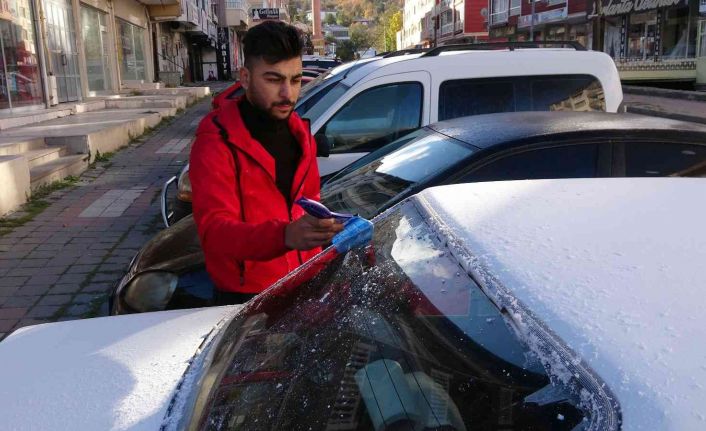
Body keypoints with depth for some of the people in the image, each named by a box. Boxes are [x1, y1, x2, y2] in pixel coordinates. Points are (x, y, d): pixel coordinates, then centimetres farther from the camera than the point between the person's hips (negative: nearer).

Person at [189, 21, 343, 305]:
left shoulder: (299, 132, 6)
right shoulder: (216, 143, -16)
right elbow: (214, 231, -27)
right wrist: (285, 236, -43)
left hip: (302, 286, 6)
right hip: (245, 299, -5)